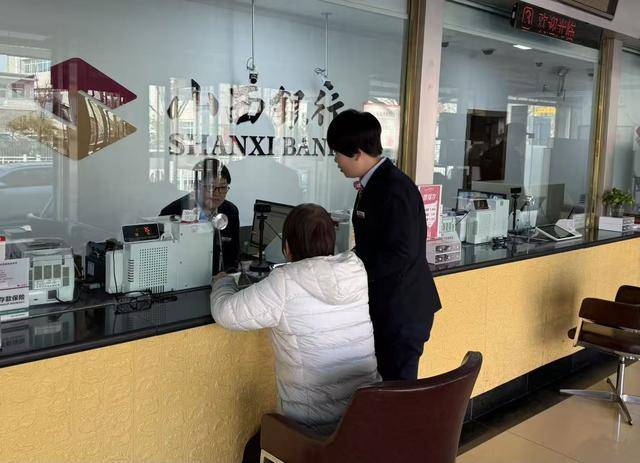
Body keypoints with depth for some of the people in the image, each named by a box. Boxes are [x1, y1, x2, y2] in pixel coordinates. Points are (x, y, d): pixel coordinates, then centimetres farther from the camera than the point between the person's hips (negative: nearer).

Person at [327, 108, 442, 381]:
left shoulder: (395, 189, -21)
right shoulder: (372, 183, 8)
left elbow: (401, 253, -24)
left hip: (402, 310, -9)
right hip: (382, 307, 9)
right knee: (383, 386, 18)